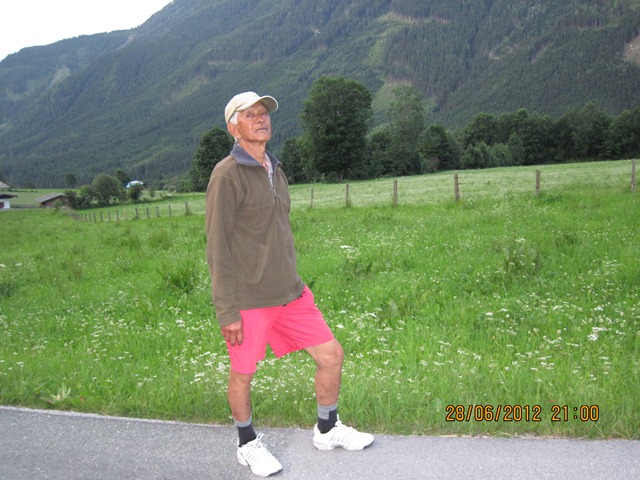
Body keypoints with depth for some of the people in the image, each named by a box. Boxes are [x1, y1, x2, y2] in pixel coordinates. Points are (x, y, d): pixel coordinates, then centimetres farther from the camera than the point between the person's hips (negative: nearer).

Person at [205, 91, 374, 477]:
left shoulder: (276, 170, 11)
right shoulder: (227, 175, -13)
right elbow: (218, 248, -14)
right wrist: (227, 312, -15)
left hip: (290, 293, 7)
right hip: (248, 300, -7)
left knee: (332, 354, 8)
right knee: (243, 374, 10)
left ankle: (328, 430, 31)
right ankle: (248, 445, 35)